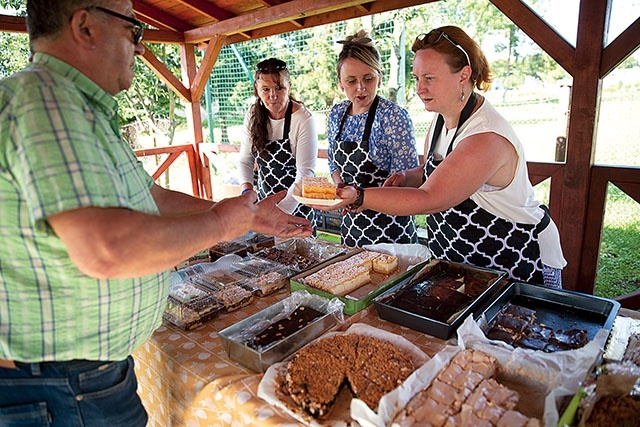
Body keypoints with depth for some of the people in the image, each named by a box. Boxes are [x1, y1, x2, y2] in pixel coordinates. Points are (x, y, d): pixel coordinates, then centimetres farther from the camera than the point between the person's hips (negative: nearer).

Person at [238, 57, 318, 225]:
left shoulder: (304, 119, -20)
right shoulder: (253, 114, -4)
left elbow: (305, 174, -23)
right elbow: (245, 160, 2)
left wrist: (280, 211, -29)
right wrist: (247, 190, -16)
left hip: (296, 207, -5)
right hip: (264, 202, 5)